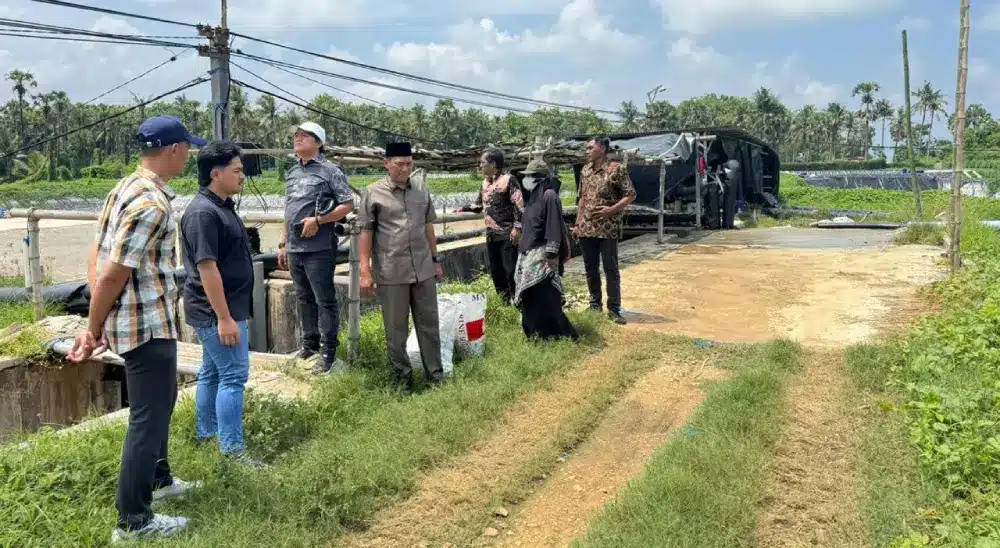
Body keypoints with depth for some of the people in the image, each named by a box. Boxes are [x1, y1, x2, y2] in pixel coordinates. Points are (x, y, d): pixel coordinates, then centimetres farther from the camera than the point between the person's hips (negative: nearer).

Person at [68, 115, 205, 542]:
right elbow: (114, 275, -21)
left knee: (159, 401, 25)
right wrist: (93, 332, -8)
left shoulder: (127, 187, 8)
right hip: (148, 326, -10)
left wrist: (97, 326, 4)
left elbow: (96, 255, 8)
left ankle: (158, 479, 43)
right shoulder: (151, 205, -23)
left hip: (141, 321, 10)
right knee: (149, 416, 0)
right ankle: (134, 521, 12)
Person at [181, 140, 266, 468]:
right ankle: (232, 449, 0)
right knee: (233, 375, -7)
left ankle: (206, 435, 29)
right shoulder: (203, 213, -20)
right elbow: (207, 267, -24)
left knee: (213, 372, 17)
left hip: (224, 308, 10)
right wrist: (224, 318, -25)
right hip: (218, 311, -10)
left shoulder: (222, 206, 12)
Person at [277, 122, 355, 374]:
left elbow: (348, 204, -10)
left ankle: (329, 353, 5)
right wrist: (283, 244, 17)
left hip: (319, 249, -7)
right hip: (295, 249, 7)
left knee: (325, 301, -2)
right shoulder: (292, 173, 16)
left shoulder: (330, 171, -5)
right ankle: (309, 345, 28)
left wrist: (318, 220, -17)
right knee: (304, 299, 16)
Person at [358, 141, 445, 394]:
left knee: (429, 323, 10)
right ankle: (403, 377, 20)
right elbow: (366, 232, -3)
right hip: (391, 273, -3)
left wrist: (436, 260, 15)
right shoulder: (373, 193, -4)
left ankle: (435, 373, 21)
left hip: (423, 270, 4)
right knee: (396, 328, 7)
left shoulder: (421, 190, 8)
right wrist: (365, 272, -6)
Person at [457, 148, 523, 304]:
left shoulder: (508, 179, -9)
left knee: (511, 269, -6)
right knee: (495, 270, 11)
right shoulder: (485, 183, 13)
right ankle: (504, 301, 22)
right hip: (491, 234, 8)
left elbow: (519, 205, -13)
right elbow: (480, 205, 24)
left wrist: (517, 227, -19)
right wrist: (466, 208, 6)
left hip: (507, 234, -7)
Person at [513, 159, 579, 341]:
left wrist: (552, 254, -22)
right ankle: (536, 333, 21)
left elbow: (554, 227, -18)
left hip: (542, 255, -9)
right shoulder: (533, 196, 14)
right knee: (529, 297, 11)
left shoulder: (549, 196, -13)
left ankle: (560, 334, 1)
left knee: (545, 297, -8)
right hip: (528, 254, 9)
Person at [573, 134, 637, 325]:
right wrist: (577, 223, 12)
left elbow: (630, 195, -8)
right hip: (586, 228, 6)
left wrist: (611, 210, -19)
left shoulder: (617, 169, -8)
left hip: (607, 229, -6)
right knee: (590, 269, 12)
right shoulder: (585, 170, 11)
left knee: (611, 270, -1)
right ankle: (595, 304, 24)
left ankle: (614, 309, 6)